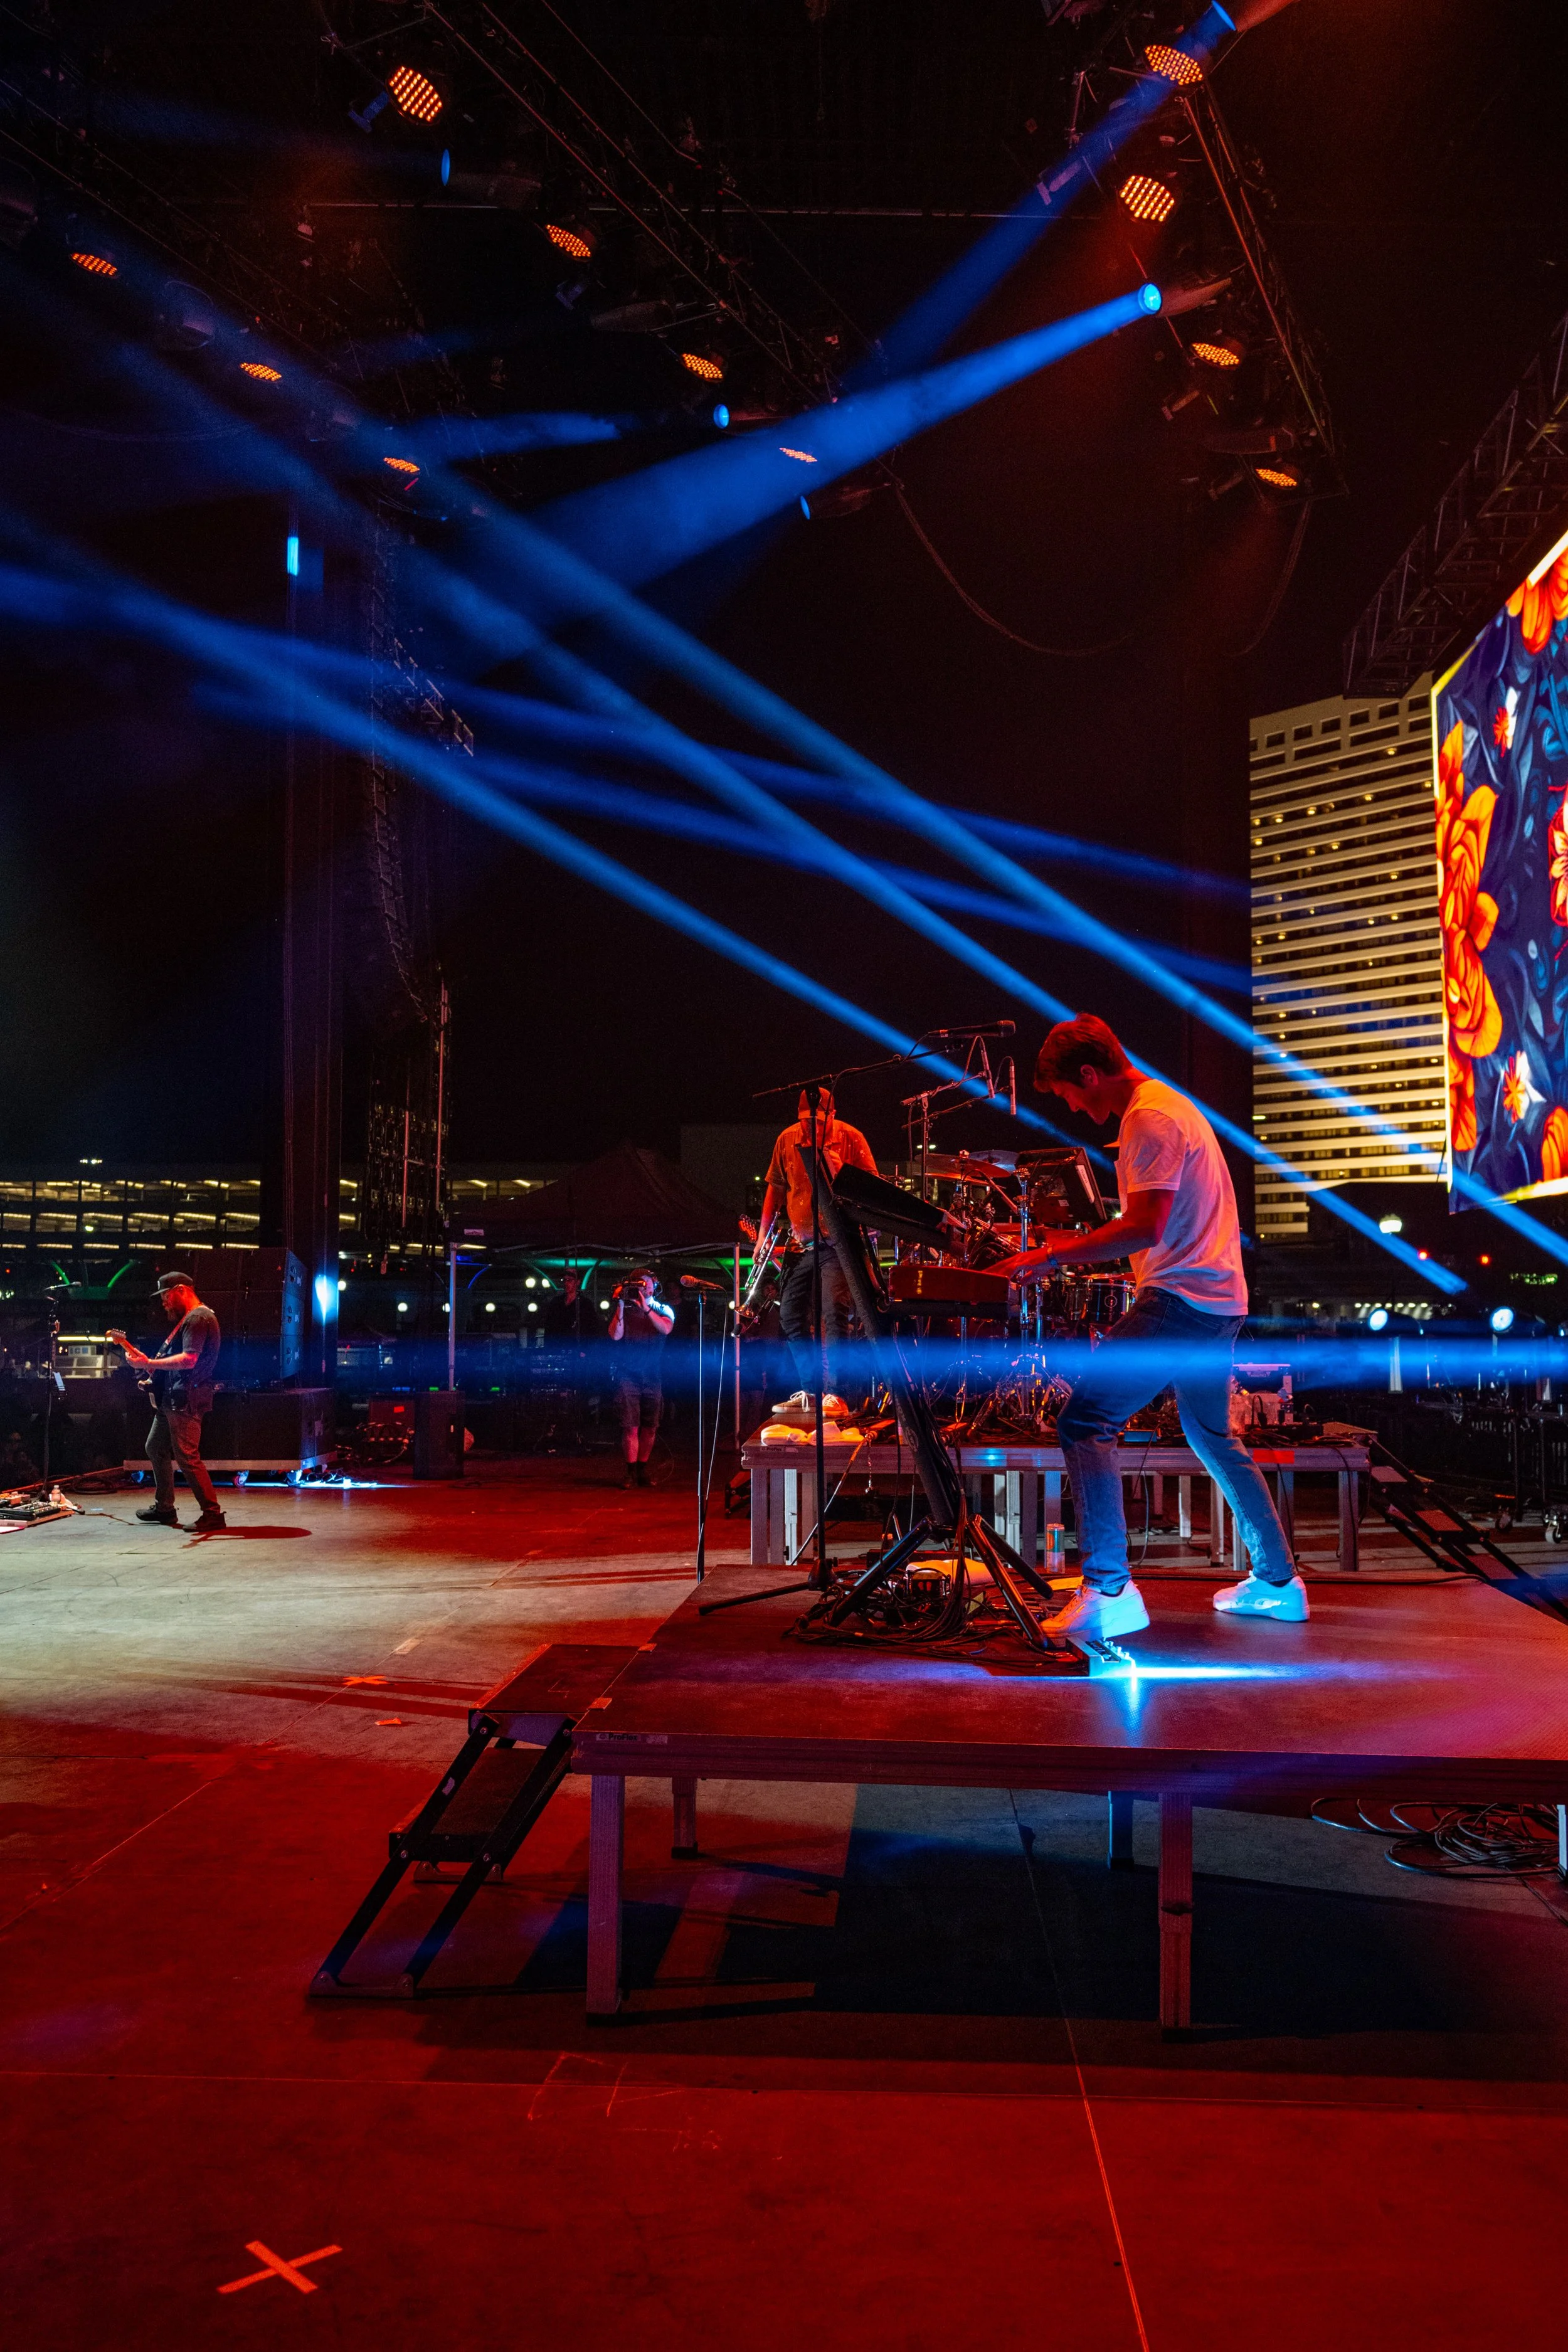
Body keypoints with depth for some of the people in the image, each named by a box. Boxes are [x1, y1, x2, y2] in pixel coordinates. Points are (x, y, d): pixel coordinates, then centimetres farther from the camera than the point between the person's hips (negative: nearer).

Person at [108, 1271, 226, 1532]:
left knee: (187, 1457, -14)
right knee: (156, 1448, 19)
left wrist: (149, 1363, -24)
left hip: (185, 1400, -12)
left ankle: (213, 1514, -12)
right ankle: (164, 1508, 28)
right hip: (171, 1398, 12)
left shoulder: (198, 1318, -14)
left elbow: (188, 1360, -25)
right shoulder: (186, 1319, 21)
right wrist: (154, 1373, 14)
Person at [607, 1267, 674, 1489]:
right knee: (631, 1427, -9)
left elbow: (666, 1329, -12)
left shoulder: (664, 1310, 9)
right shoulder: (625, 1310, 7)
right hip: (628, 1375, -2)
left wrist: (646, 1309, -20)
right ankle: (631, 1472, -4)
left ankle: (643, 1470, 18)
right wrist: (620, 1305, -13)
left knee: (650, 1428, 5)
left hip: (653, 1376, 2)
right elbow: (615, 1335, -8)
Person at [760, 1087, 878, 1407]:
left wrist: (841, 1173, -26)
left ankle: (832, 1391, -16)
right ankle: (809, 1389, 19)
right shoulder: (787, 1140, 3)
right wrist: (764, 1234, 10)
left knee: (834, 1311, -19)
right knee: (791, 1315, 7)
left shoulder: (851, 1138, -9)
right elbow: (776, 1188, 14)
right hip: (802, 1242, 5)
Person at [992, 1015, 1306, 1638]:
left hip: (1181, 1301, -11)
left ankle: (1108, 1592, -19)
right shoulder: (1169, 1104, 19)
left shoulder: (1150, 1119, -14)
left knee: (1083, 1422, -15)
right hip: (1217, 1301, 11)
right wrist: (1083, 1244, 21)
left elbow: (1145, 1229, -24)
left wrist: (1052, 1256, -22)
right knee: (1212, 1436, 23)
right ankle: (1277, 1581, 32)